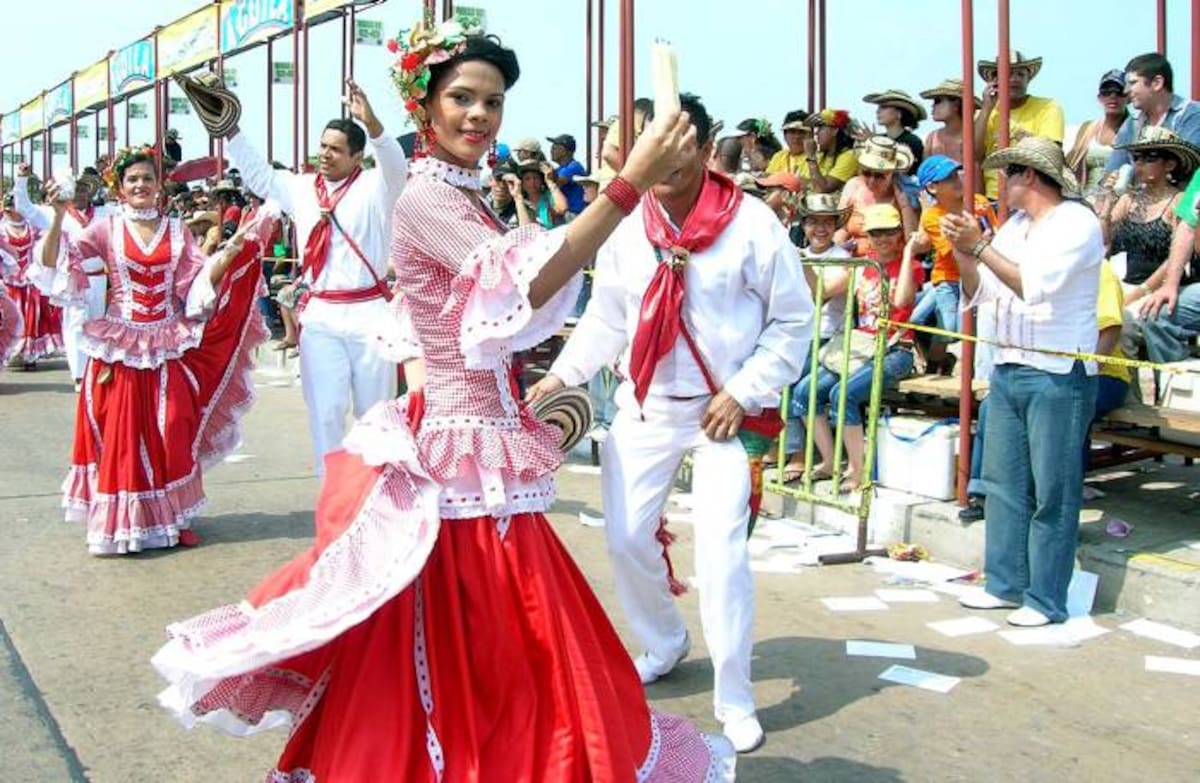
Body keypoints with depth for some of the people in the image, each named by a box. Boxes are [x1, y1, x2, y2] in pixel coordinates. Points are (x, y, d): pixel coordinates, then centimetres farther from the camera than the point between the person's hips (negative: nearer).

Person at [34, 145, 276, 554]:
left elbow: (202, 281, 2)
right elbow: (55, 262, -5)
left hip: (168, 346, 2)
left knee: (171, 432, 3)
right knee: (122, 433, 1)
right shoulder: (107, 229, 2)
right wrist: (58, 215, -17)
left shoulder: (177, 230, 8)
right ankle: (121, 521, 10)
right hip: (121, 345, -2)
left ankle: (173, 517, 14)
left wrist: (234, 248, -9)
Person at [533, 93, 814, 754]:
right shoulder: (625, 229, 0)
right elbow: (605, 320, 10)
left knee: (721, 550, -10)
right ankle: (662, 644, 36)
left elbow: (793, 322, -5)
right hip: (643, 407, 4)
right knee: (626, 537, 7)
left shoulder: (752, 224, -11)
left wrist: (743, 393, -12)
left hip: (723, 412, -4)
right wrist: (562, 375, -2)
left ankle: (734, 700, 7)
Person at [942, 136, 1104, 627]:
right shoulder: (1014, 225, 14)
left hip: (1059, 375, -8)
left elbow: (1034, 286, -22)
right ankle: (1005, 583, 21)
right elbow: (978, 293, 13)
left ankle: (1045, 599, 6)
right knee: (1003, 482, 11)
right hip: (1008, 369, 8)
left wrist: (980, 246, -19)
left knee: (1052, 493, -1)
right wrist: (962, 251, -2)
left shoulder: (1077, 223, -8)